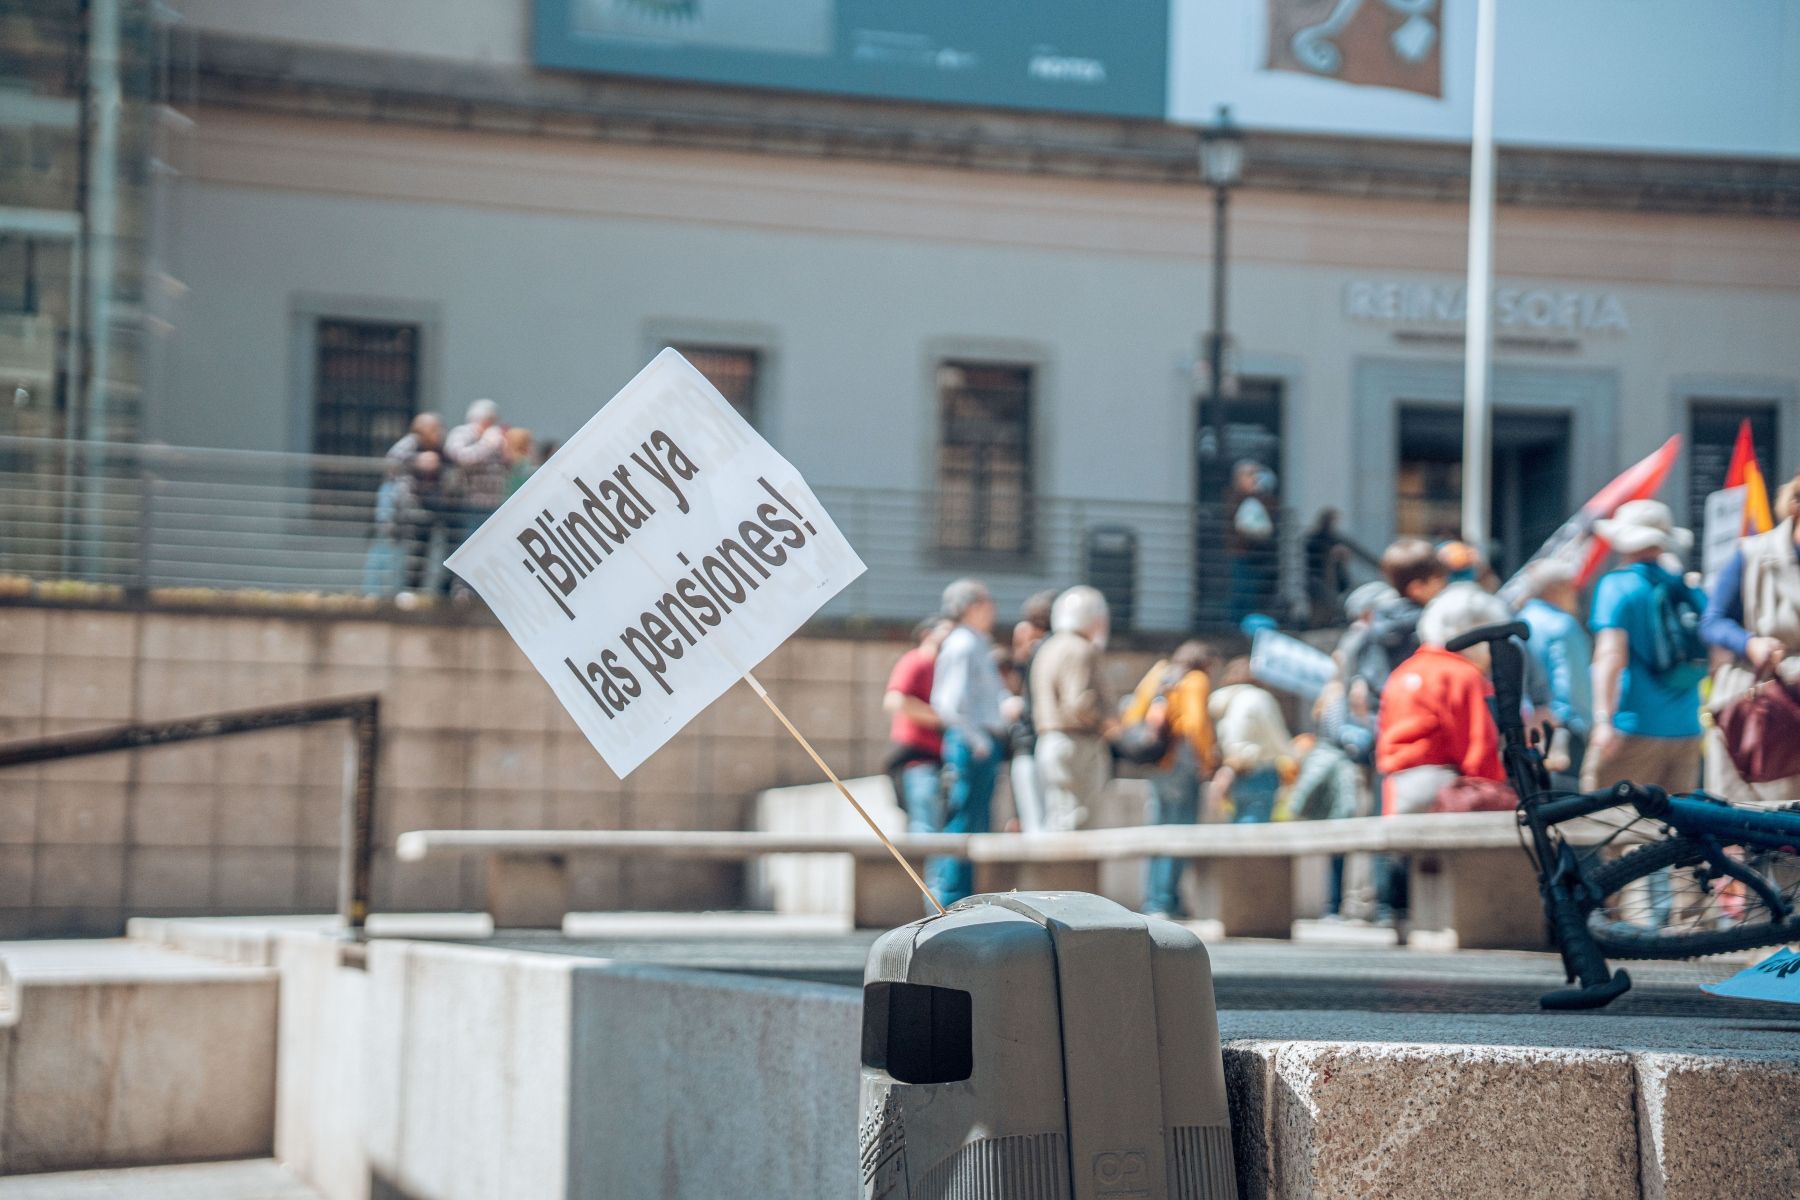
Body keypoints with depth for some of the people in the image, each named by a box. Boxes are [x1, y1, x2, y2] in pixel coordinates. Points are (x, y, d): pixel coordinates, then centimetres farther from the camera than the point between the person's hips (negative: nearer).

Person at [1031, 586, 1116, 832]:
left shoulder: (1048, 649, 20)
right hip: (1077, 745, -10)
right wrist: (1105, 723, -8)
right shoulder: (1079, 650, -11)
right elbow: (1078, 704, -23)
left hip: (1048, 744, 10)